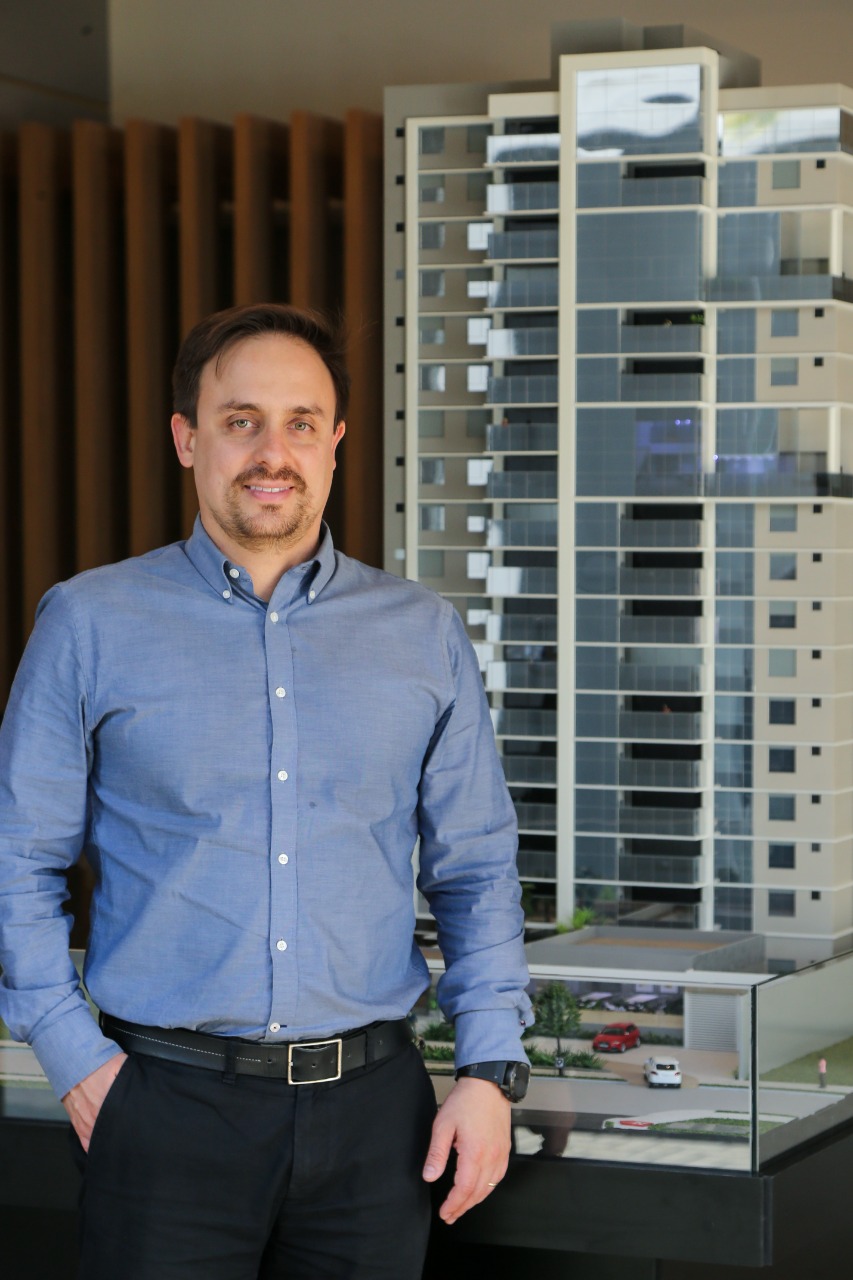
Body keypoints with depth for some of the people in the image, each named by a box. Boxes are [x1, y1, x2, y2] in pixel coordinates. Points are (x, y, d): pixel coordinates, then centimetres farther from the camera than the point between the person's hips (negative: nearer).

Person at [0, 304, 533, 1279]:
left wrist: (490, 1069, 1)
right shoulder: (89, 624, 2)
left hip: (374, 1107, 2)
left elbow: (476, 870, 10)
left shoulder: (424, 635, 8)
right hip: (169, 1101, -2)